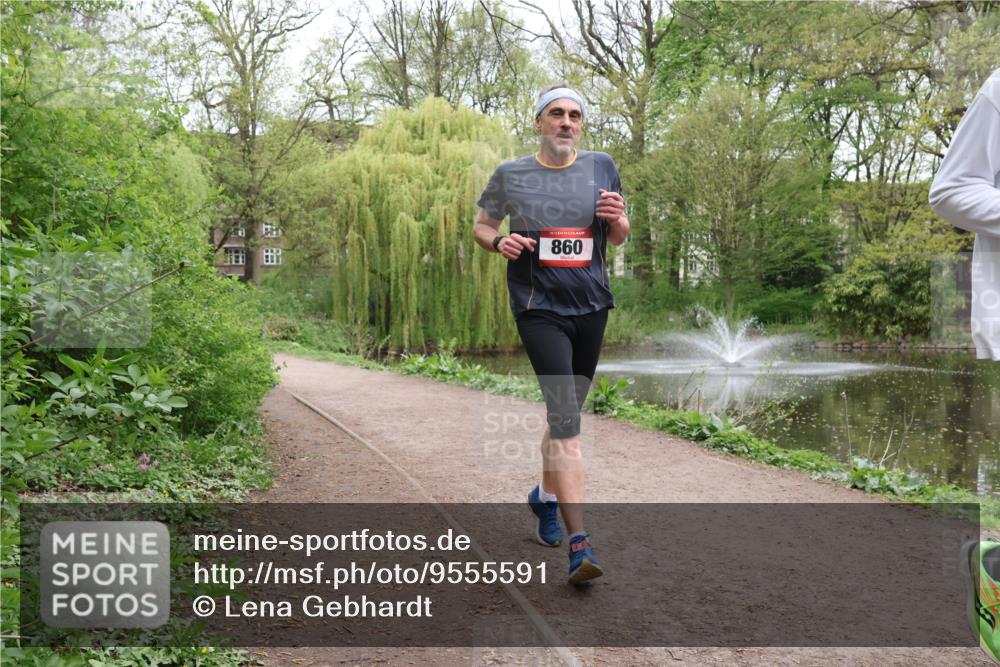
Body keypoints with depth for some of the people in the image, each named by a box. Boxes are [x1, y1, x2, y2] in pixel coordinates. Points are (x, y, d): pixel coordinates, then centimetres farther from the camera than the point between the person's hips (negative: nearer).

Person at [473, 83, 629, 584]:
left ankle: (546, 496, 40)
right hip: (540, 310, -4)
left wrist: (616, 218, -9)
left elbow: (619, 239, 14)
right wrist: (499, 242, -10)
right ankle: (579, 546, -18)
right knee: (566, 420, -16)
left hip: (592, 307, 4)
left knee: (565, 412, 15)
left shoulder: (601, 167, 8)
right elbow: (482, 225, 12)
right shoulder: (510, 175, 2)